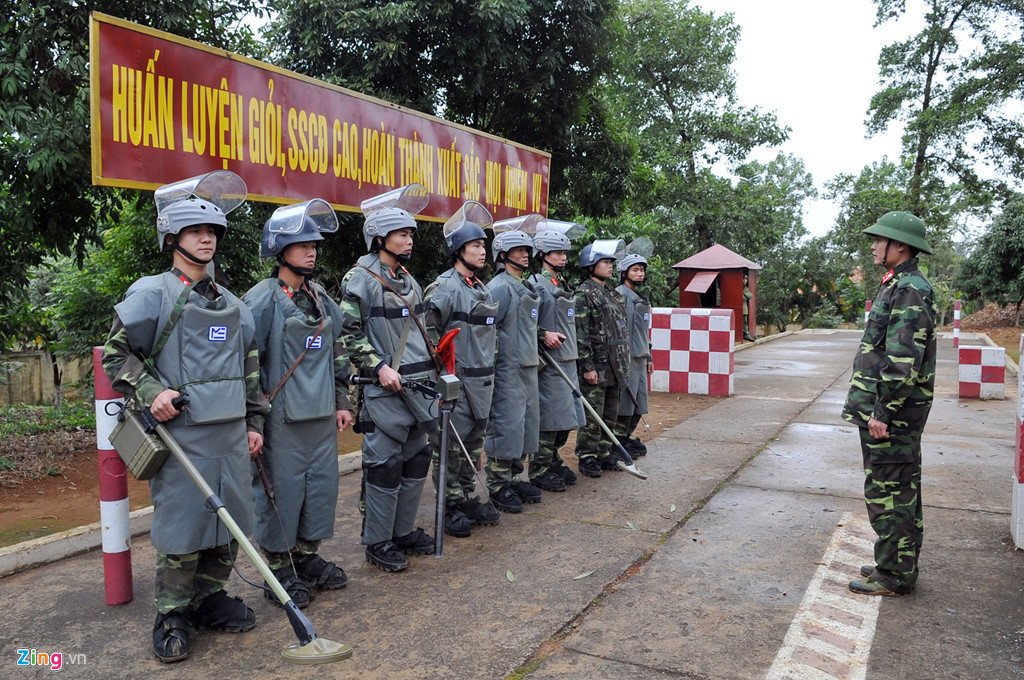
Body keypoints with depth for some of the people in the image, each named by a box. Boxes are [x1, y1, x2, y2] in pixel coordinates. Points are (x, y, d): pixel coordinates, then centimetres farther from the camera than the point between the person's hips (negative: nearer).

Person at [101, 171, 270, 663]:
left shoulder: (230, 304, 15)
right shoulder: (152, 294, -3)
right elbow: (116, 353, -1)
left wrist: (254, 422, 15)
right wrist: (150, 392, -15)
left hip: (231, 433, 6)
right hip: (182, 432, -6)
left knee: (229, 519, 11)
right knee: (182, 525, -1)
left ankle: (210, 597, 28)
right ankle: (173, 615, 16)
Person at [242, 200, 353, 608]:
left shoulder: (321, 298, 13)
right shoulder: (263, 299, -8)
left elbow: (337, 353, 18)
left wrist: (341, 402, 15)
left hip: (322, 416, 7)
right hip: (282, 419, -7)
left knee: (321, 486, 13)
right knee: (281, 491, 2)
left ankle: (307, 557, 30)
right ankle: (279, 570, 18)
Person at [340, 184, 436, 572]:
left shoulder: (408, 281, 16)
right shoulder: (361, 279, -9)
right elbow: (348, 333, -12)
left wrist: (432, 373, 19)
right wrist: (380, 366, -19)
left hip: (419, 387, 8)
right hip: (384, 390, -8)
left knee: (416, 460, 14)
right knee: (384, 466, 0)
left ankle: (404, 530, 28)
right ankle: (378, 542, 14)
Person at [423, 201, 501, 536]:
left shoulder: (482, 288, 15)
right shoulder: (445, 286, -13)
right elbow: (427, 329, -18)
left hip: (482, 380, 9)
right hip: (455, 381, -8)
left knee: (474, 443, 15)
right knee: (450, 444, 1)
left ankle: (468, 498, 28)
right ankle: (450, 506, 12)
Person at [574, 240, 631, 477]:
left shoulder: (613, 294, 17)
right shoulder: (584, 293, -10)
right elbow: (580, 333, -16)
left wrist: (623, 364, 19)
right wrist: (587, 366, -20)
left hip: (614, 366, 8)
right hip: (596, 366, -8)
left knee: (611, 414, 14)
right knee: (592, 415, -2)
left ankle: (603, 453, 25)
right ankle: (587, 458, 9)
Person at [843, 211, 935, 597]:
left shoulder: (909, 290, -18)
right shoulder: (900, 286, 16)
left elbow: (903, 359, -24)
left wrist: (882, 412, -22)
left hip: (891, 413, -11)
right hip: (890, 410, 11)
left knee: (887, 492, -2)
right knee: (900, 490, 17)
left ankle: (894, 575, 8)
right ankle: (900, 565, 29)